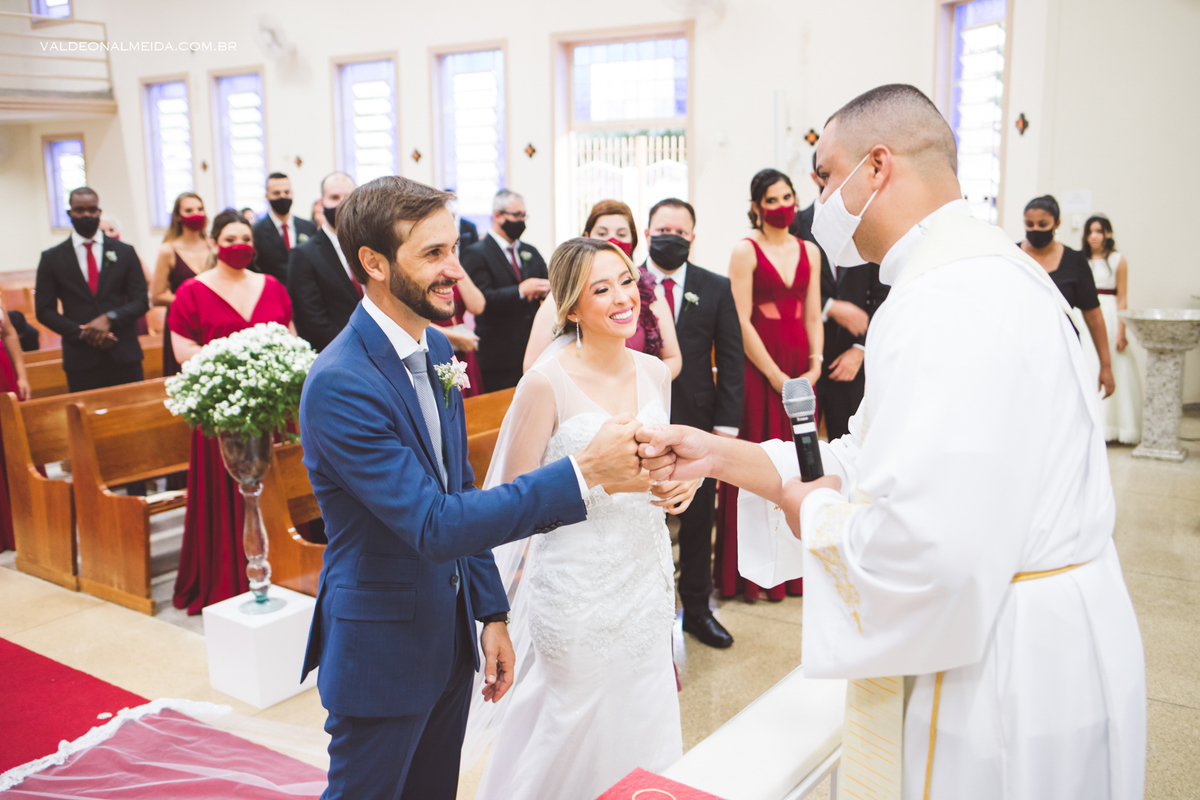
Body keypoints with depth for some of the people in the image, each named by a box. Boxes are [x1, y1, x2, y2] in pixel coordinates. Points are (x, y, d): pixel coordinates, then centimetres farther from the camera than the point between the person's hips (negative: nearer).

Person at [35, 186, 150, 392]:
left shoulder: (125, 252, 9)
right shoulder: (52, 258, 7)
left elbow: (142, 301, 4)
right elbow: (44, 311, 4)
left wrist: (110, 318, -13)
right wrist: (81, 333, -10)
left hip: (124, 356, 1)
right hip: (80, 360, 0)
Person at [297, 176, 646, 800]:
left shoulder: (436, 349, 2)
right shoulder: (339, 385, -26)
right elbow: (434, 525, -30)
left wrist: (491, 612, 9)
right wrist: (584, 471, -32)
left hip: (450, 634, 8)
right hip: (383, 654, -7)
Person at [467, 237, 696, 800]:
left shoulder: (654, 372, 3)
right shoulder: (548, 382, -16)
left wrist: (679, 479, -6)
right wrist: (606, 479, -23)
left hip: (645, 572, 6)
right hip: (577, 582, -5)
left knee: (643, 724, 17)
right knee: (578, 722, 11)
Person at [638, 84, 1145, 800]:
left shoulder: (951, 303, -25)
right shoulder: (967, 274, 11)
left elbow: (921, 546, -33)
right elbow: (876, 465, 12)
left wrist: (808, 511, -13)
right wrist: (721, 455, 7)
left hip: (1006, 682, -10)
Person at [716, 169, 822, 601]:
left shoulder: (809, 251, 12)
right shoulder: (746, 250, -4)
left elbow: (813, 316, 11)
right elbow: (741, 322, -9)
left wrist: (814, 367, -3)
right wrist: (777, 377, -12)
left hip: (800, 370, 5)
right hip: (757, 367, -5)